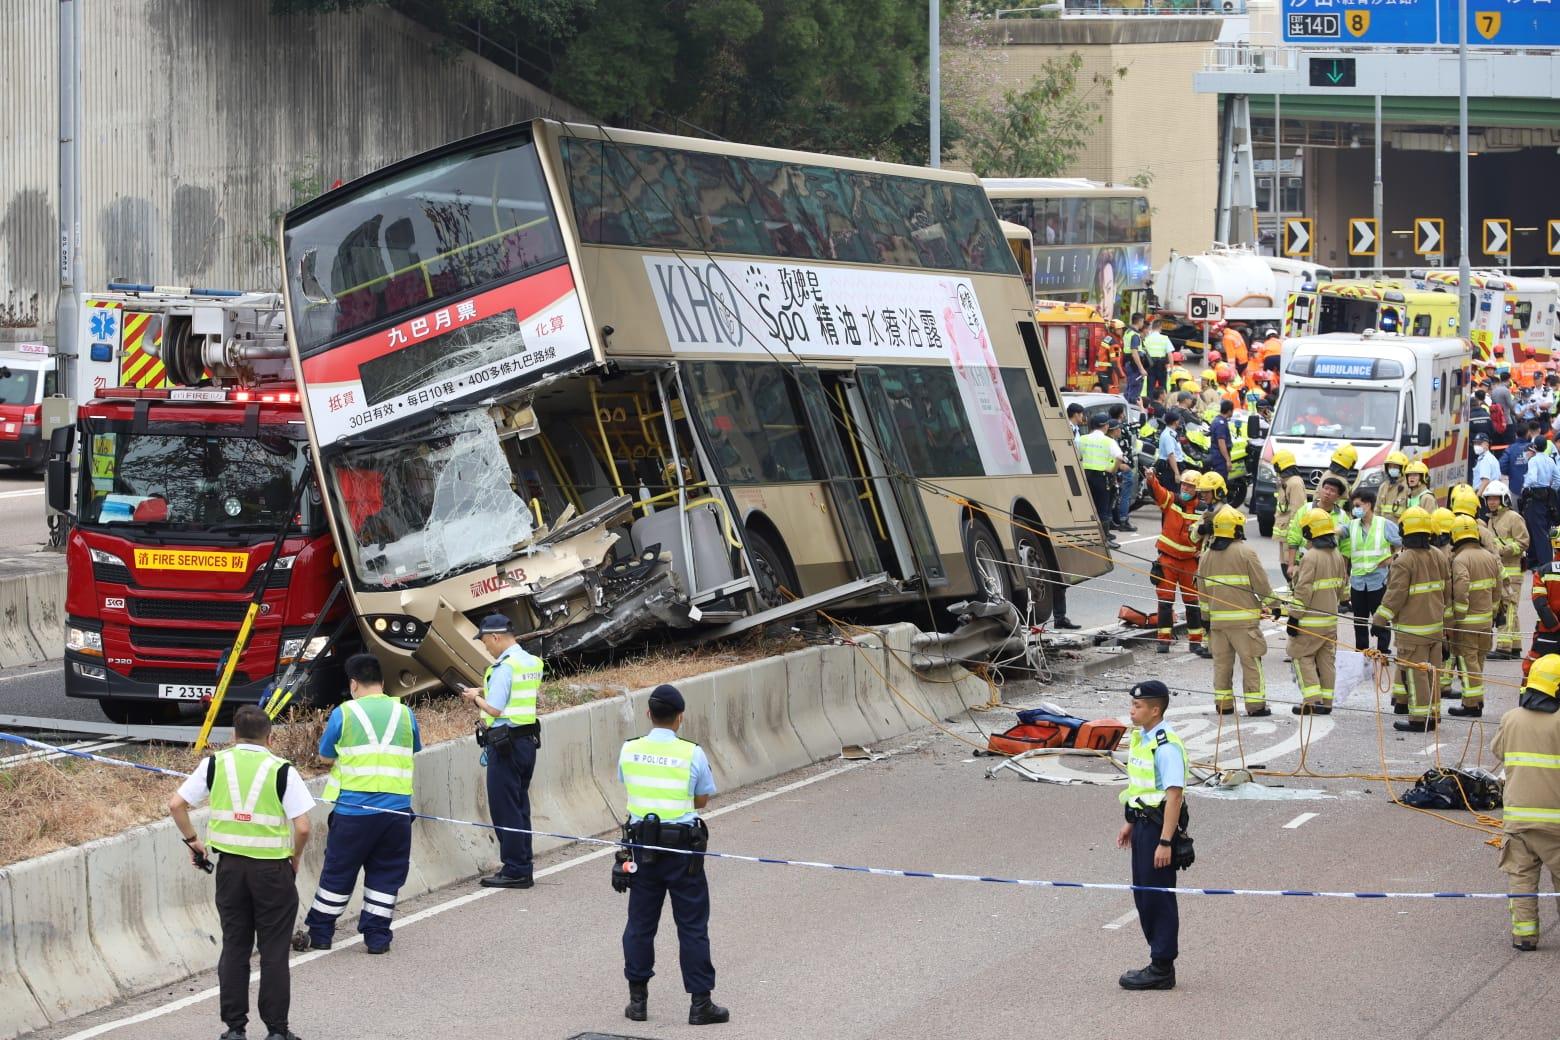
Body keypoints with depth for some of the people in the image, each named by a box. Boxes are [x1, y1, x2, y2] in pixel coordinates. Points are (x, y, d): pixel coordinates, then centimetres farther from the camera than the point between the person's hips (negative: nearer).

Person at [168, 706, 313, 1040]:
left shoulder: (215, 764, 2)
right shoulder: (282, 771, -6)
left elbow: (176, 805, 1)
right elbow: (302, 826, -10)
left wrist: (191, 840, 15)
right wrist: (294, 859, 7)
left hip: (230, 865, 3)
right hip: (272, 869, -2)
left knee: (234, 947, 12)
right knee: (273, 951, 5)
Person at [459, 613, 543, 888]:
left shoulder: (504, 667, -17)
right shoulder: (533, 663, 11)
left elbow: (494, 709, -19)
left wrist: (476, 698, -1)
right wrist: (484, 691, 15)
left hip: (506, 744, -9)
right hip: (528, 739, 9)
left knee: (505, 808, -3)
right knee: (520, 806, 14)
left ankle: (514, 870, -2)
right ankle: (523, 869, 17)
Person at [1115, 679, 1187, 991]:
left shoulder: (1166, 746, -21)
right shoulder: (1140, 738, 10)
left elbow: (1174, 795, -24)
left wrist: (1165, 842, -25)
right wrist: (1130, 823, 24)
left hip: (1160, 824, -10)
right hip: (1143, 822, 10)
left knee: (1158, 896, -3)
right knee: (1143, 894, 15)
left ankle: (1162, 969, 4)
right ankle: (1159, 963, 24)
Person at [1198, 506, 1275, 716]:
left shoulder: (1207, 556, 9)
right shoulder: (1246, 552, -8)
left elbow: (1202, 590, 14)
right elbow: (1261, 584, -7)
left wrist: (1206, 617, 22)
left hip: (1218, 618, 5)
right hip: (1244, 617, -5)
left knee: (1222, 661, 11)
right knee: (1251, 660, 0)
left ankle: (1222, 703, 12)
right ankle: (1255, 704, -1)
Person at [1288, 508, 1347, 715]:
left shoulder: (1311, 558, -18)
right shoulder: (1337, 557, 7)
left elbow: (1303, 591, -20)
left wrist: (1294, 616, -15)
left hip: (1311, 620, -8)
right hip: (1330, 618, 8)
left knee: (1301, 656, 2)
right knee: (1327, 659, 12)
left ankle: (1312, 699, -7)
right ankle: (1325, 701, 15)